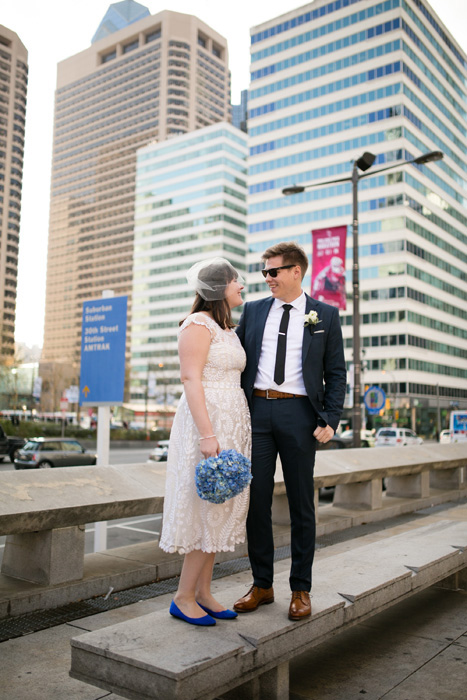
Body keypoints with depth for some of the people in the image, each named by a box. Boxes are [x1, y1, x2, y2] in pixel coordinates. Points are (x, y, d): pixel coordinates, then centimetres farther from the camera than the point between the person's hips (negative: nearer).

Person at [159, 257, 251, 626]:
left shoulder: (230, 329, 18)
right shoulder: (198, 325, -9)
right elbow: (191, 379, -16)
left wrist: (240, 430, 15)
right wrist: (207, 434, -23)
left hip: (234, 423, 9)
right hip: (206, 419, -9)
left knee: (220, 508, 9)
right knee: (208, 507, -5)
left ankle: (203, 593, 19)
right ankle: (183, 597, 8)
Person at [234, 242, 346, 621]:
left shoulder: (325, 315, 4)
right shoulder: (253, 311, 11)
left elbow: (336, 373, 4)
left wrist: (330, 420, -7)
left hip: (298, 412, -2)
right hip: (256, 411, 3)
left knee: (301, 504, 6)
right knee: (255, 501, 6)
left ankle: (301, 589, 20)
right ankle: (262, 585, 21)